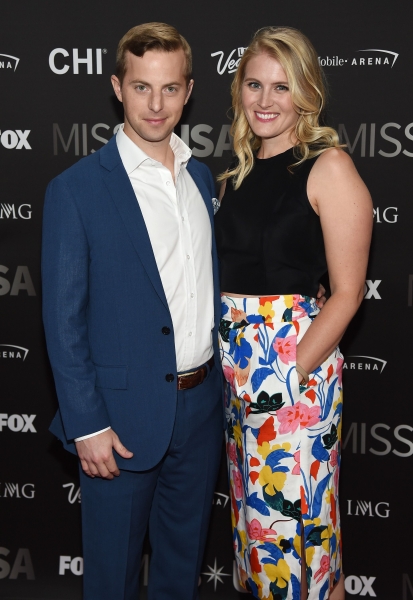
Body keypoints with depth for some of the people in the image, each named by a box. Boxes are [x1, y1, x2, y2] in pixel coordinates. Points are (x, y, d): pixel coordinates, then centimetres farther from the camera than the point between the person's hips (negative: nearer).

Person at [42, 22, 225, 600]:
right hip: (125, 414, -5)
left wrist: (219, 383, 10)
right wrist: (87, 424, -14)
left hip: (202, 405, 5)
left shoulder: (202, 178, 6)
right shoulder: (76, 189, -12)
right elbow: (63, 319, -12)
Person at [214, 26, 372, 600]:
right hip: (233, 356, 7)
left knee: (296, 508, 2)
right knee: (252, 502, 17)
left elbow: (347, 292, -12)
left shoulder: (329, 167, -9)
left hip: (297, 358, -7)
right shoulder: (241, 170, 11)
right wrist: (224, 352, 5)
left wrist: (293, 373, -16)